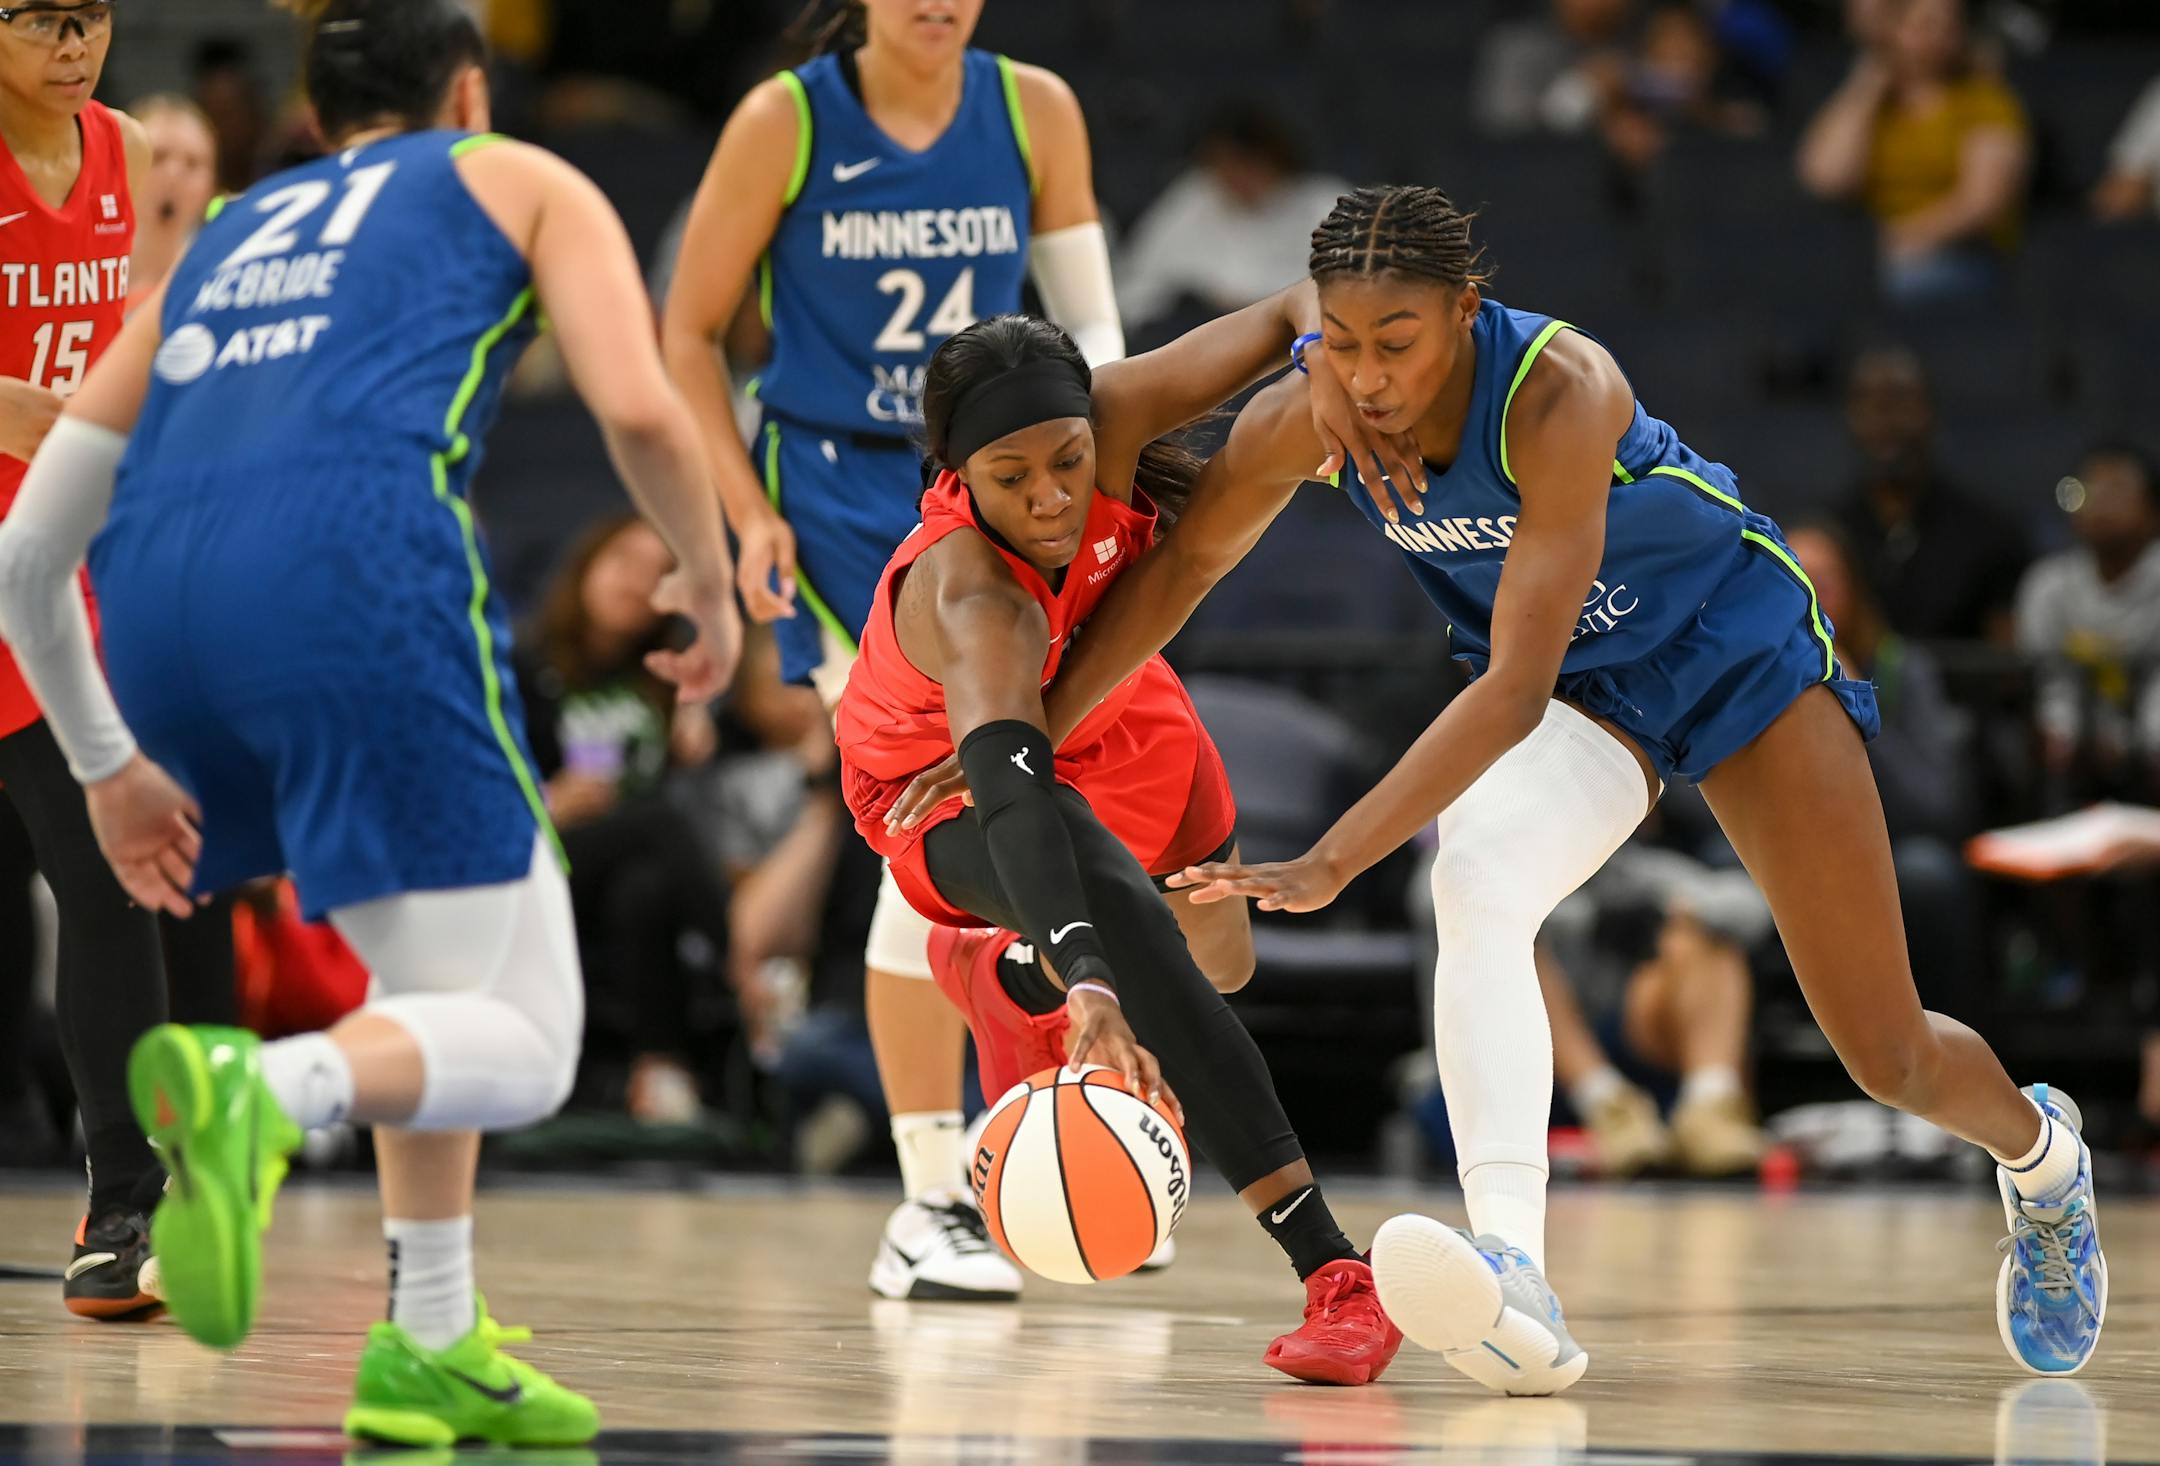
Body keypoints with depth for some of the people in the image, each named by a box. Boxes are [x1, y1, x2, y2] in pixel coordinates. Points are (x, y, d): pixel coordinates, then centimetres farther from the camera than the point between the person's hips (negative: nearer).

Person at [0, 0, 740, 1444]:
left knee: (443, 959, 27)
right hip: (357, 565, -5)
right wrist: (710, 582, 23)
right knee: (517, 1041, -1)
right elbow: (642, 411, 5)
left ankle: (434, 1346, 18)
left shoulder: (220, 240, 35)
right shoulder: (520, 180, 24)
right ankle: (266, 1093, -31)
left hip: (162, 593, 5)